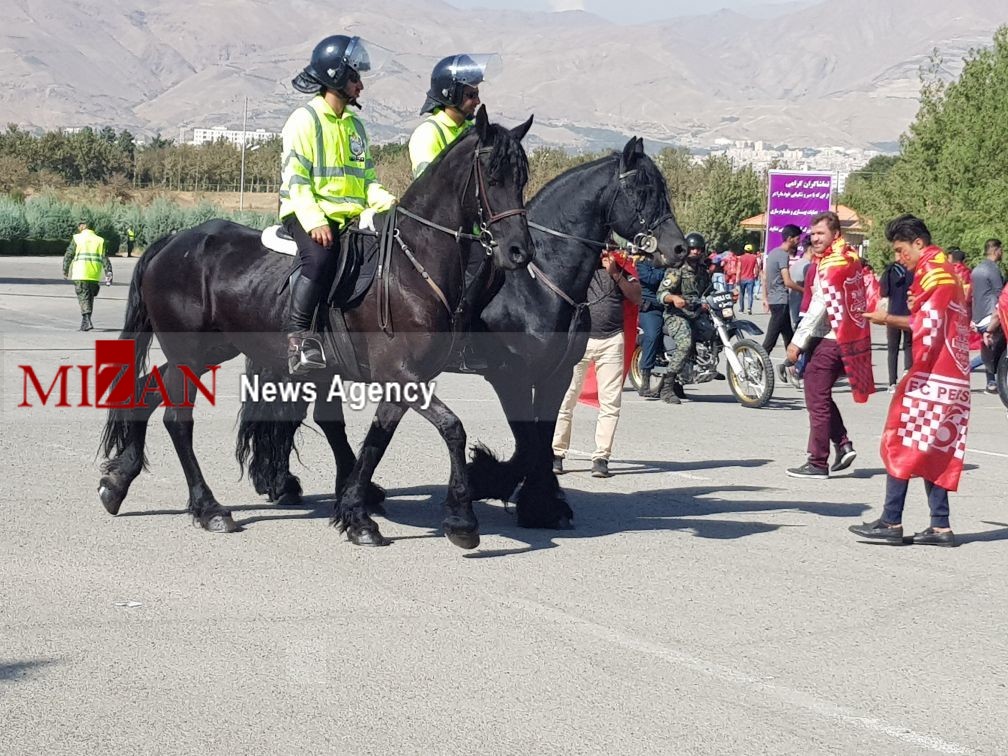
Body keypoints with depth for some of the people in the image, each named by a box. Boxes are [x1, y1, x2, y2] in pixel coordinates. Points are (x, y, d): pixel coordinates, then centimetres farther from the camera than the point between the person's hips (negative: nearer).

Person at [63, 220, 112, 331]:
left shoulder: (77, 239, 3)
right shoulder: (100, 240, 10)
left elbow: (68, 256, 3)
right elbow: (105, 258, 4)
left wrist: (65, 271, 12)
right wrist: (108, 274, 2)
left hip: (80, 273, -3)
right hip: (95, 275, 3)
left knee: (83, 297, -3)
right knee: (90, 298, 17)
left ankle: (87, 321, -18)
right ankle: (85, 322, 24)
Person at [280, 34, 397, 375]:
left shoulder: (355, 125, 19)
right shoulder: (304, 120, -4)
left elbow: (366, 179, 21)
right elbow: (296, 180, -11)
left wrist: (385, 201, 0)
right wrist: (314, 222, -23)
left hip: (351, 216, 8)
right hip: (308, 214, -7)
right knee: (321, 258, -34)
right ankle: (297, 334, -29)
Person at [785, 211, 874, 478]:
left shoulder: (830, 265, -16)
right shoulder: (851, 258, 11)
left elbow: (819, 307, -19)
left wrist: (798, 341, -15)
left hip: (828, 340, -9)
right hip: (850, 337, 9)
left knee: (817, 399, -2)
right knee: (822, 395, 20)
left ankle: (818, 463, 1)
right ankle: (843, 445, 12)